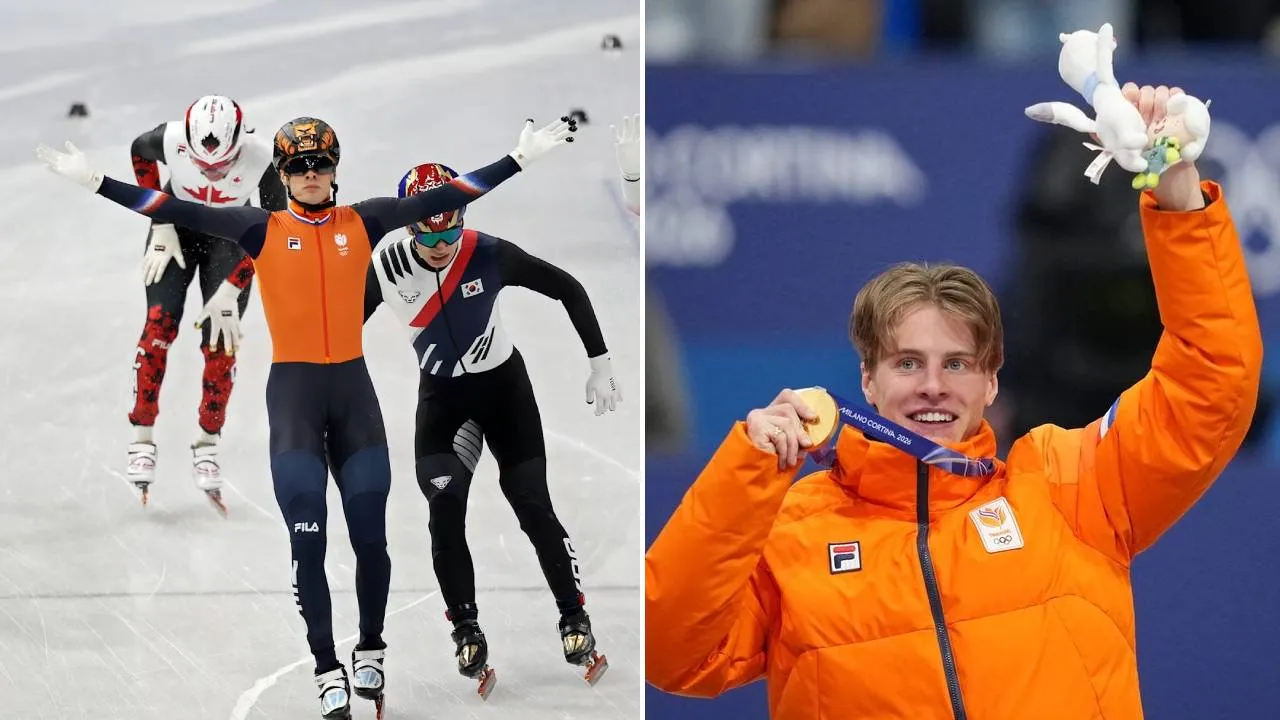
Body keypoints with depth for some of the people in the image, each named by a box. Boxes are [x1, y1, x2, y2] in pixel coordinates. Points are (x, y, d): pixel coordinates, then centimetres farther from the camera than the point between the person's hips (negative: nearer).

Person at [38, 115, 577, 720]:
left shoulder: (363, 223, 4)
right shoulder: (262, 230, -1)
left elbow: (443, 199, 3)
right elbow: (179, 212, -5)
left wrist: (520, 159, 0)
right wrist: (95, 182, -12)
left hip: (352, 384, 2)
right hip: (292, 386, -2)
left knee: (371, 536, 4)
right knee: (307, 541, -5)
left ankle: (371, 650, 25)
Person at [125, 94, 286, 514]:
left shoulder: (262, 158, -33)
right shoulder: (171, 140, -31)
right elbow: (139, 152, -5)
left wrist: (233, 287, -20)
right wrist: (160, 226, -7)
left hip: (231, 238, 0)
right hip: (178, 227, 0)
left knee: (220, 344, -6)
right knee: (160, 325, -13)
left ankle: (207, 446, 7)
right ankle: (142, 439, -6)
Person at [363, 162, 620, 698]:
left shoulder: (490, 256, -23)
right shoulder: (385, 266, -19)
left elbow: (569, 289, -12)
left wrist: (599, 364, -11)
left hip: (503, 385, -1)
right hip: (440, 394, 1)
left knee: (532, 506, -6)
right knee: (444, 513, -12)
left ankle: (574, 617, 9)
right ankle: (466, 630, 0)